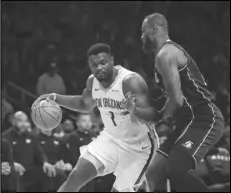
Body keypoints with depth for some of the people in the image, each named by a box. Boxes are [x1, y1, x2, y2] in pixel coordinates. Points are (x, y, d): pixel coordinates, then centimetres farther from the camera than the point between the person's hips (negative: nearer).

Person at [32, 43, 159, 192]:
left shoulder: (131, 81, -27)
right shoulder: (92, 81, -5)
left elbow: (153, 115, -34)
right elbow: (85, 105, 17)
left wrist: (134, 110, -55)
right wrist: (54, 98, 4)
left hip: (138, 145, -6)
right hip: (111, 138, 6)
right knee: (76, 177, -4)